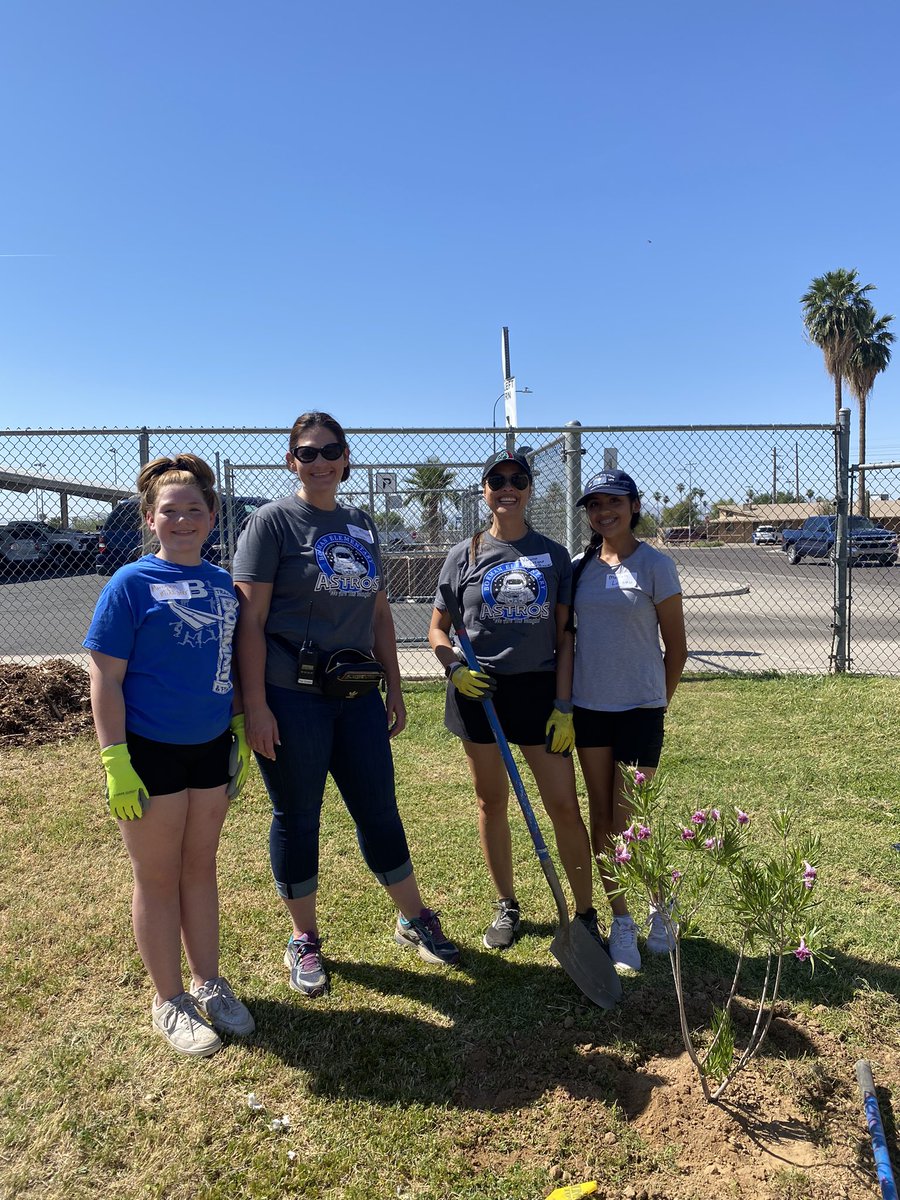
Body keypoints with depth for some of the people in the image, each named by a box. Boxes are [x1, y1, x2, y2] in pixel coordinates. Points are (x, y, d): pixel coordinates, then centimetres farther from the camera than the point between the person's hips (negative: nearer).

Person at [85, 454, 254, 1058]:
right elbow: (105, 678, -12)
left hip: (211, 748, 5)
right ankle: (170, 999, 28)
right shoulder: (131, 583, -11)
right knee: (159, 878, 10)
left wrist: (240, 732, 10)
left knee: (201, 868, 17)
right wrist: (116, 760, -16)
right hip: (150, 753, -4)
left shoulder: (223, 584, 3)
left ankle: (209, 983, 34)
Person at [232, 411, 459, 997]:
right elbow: (250, 620, -10)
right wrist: (256, 706, -15)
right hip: (292, 695, -5)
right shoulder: (273, 520, -5)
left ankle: (416, 920, 31)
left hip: (357, 693, 5)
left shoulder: (361, 524, 13)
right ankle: (305, 941, 27)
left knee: (379, 810, 13)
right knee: (298, 818, 8)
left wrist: (394, 688, 14)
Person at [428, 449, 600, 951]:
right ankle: (507, 905, 29)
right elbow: (438, 629, 9)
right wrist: (454, 667, -11)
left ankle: (587, 913, 16)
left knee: (565, 804, 0)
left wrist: (563, 705, -5)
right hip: (479, 690, 1)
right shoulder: (464, 556, 3)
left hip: (539, 689, 0)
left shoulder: (554, 555, 3)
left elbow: (565, 636, 2)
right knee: (492, 802, 11)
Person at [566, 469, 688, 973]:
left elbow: (676, 647, -2)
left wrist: (658, 705, 4)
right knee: (601, 820, 10)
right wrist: (565, 700, 10)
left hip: (639, 709, -4)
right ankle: (622, 922, 26)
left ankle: (660, 902, 28)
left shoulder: (656, 566, -7)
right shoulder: (579, 567, 5)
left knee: (628, 825, -1)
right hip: (588, 705, 5)